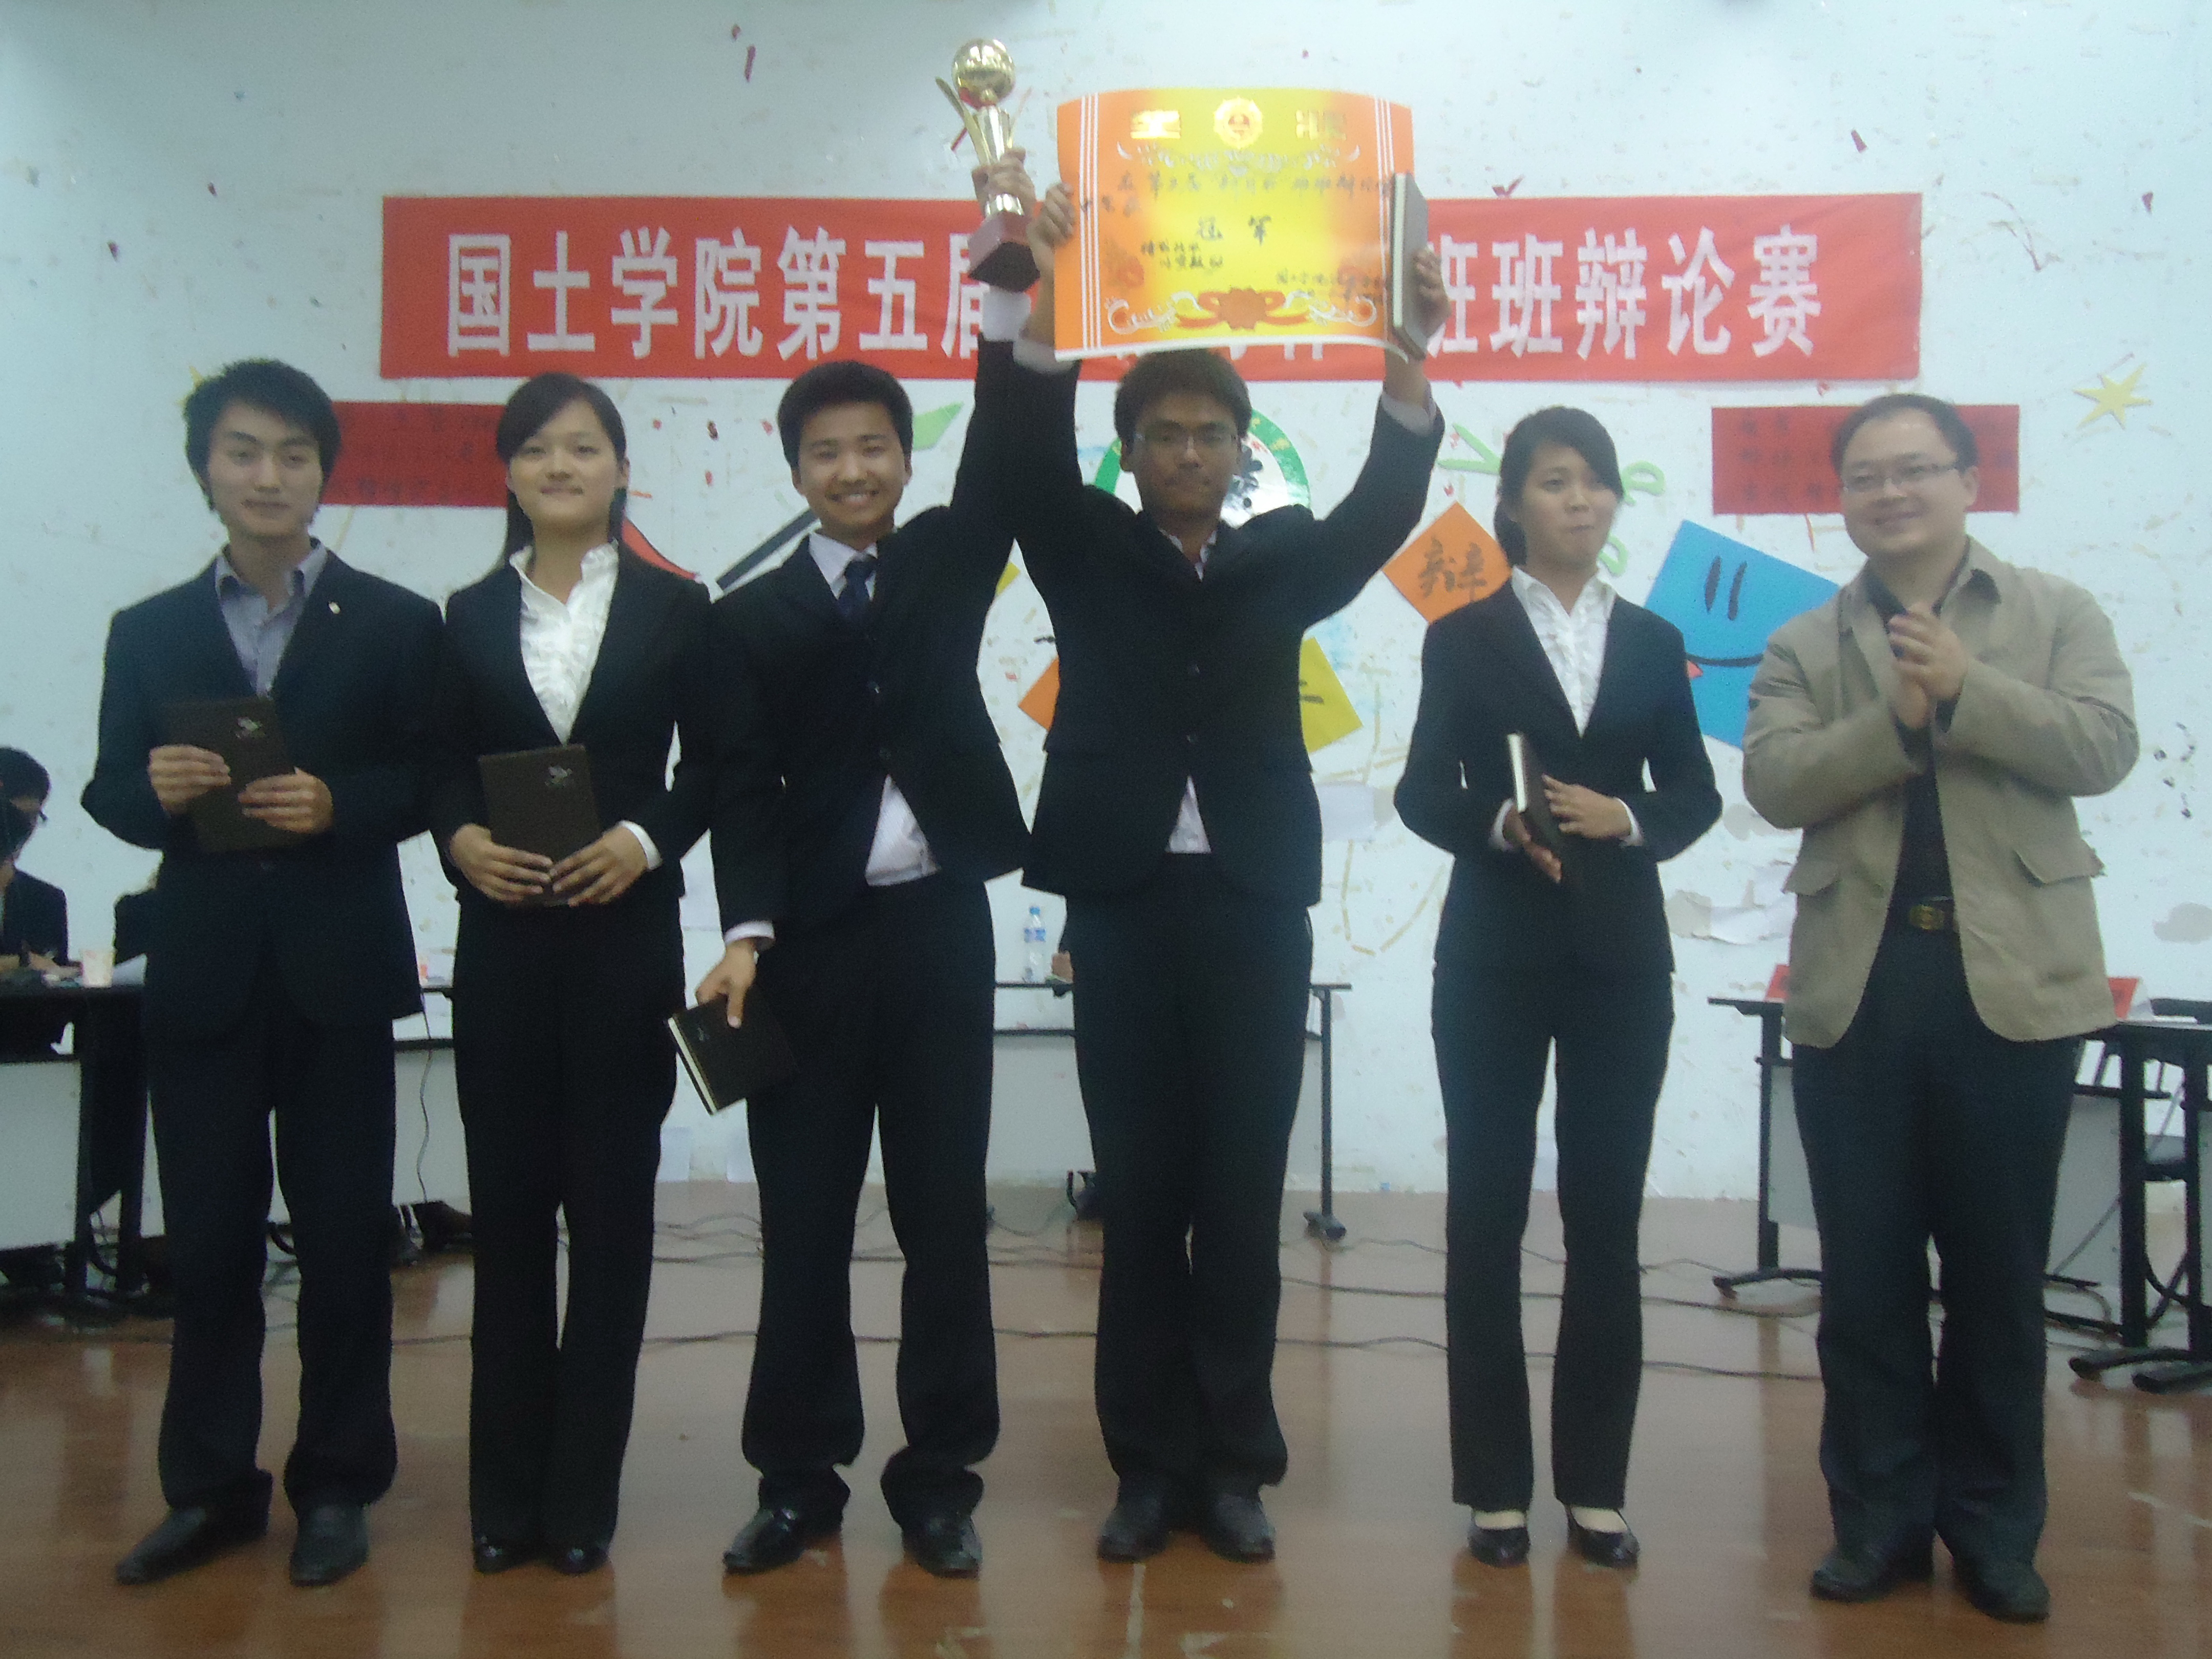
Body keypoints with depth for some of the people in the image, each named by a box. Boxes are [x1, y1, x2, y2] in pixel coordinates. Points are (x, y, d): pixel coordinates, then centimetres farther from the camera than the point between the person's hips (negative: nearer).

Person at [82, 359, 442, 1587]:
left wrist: (337, 804, -17)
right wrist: (156, 791, -13)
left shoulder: (395, 624, 4)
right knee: (207, 1241, 7)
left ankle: (337, 1486, 18)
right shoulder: (149, 633, 11)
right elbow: (109, 793, 9)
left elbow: (432, 783, 0)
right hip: (201, 970, 2)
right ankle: (210, 1487, 21)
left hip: (338, 970, -2)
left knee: (344, 1239, 5)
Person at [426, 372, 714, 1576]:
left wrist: (645, 840, -14)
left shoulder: (673, 608, 5)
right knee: (507, 1201, 5)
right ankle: (507, 1491, 16)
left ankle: (584, 1490, 13)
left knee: (611, 1202, 3)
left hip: (626, 935, -2)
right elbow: (440, 768, 8)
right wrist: (461, 839, -11)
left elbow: (711, 766, 2)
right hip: (501, 939, 2)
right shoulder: (470, 616, 11)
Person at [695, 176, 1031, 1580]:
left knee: (945, 1210, 6)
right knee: (803, 1219, 6)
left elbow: (1003, 458, -9)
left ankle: (940, 1479, 17)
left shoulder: (949, 562, 8)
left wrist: (1010, 295, -21)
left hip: (940, 923, 0)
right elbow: (747, 790, -2)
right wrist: (747, 933, -15)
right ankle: (801, 1479, 18)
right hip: (812, 937, 0)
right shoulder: (755, 618, 5)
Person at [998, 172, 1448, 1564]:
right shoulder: (1087, 553, 9)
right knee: (1141, 1194, 5)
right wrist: (1048, 297, -24)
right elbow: (1033, 458, -8)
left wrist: (1406, 350, -23)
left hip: (1256, 908, 1)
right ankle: (1151, 1462, 15)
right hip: (1124, 903, 0)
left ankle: (1233, 1461, 15)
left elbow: (1387, 506, -5)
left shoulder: (1285, 559, 11)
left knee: (1244, 1195, 4)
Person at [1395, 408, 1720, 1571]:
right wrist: (1501, 824, -22)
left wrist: (1626, 819, -12)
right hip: (1494, 955, -2)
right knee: (1486, 1214, 2)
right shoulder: (1463, 638, 3)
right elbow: (1421, 793, -3)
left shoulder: (1653, 643, 11)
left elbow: (1696, 795, 8)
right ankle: (1497, 1487, 12)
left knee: (1607, 1218, 5)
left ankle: (1596, 1485, 16)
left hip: (1621, 956, 2)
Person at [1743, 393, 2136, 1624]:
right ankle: (1881, 1519, 20)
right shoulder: (1805, 647, 9)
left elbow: (2104, 747, -8)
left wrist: (1967, 691, -17)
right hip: (1857, 988, 1)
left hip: (2014, 979, -1)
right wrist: (1897, 720, -17)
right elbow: (1773, 782, -5)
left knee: (1999, 1273, 8)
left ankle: (1997, 1530, 22)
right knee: (1867, 1274, 8)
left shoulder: (2059, 615, 6)